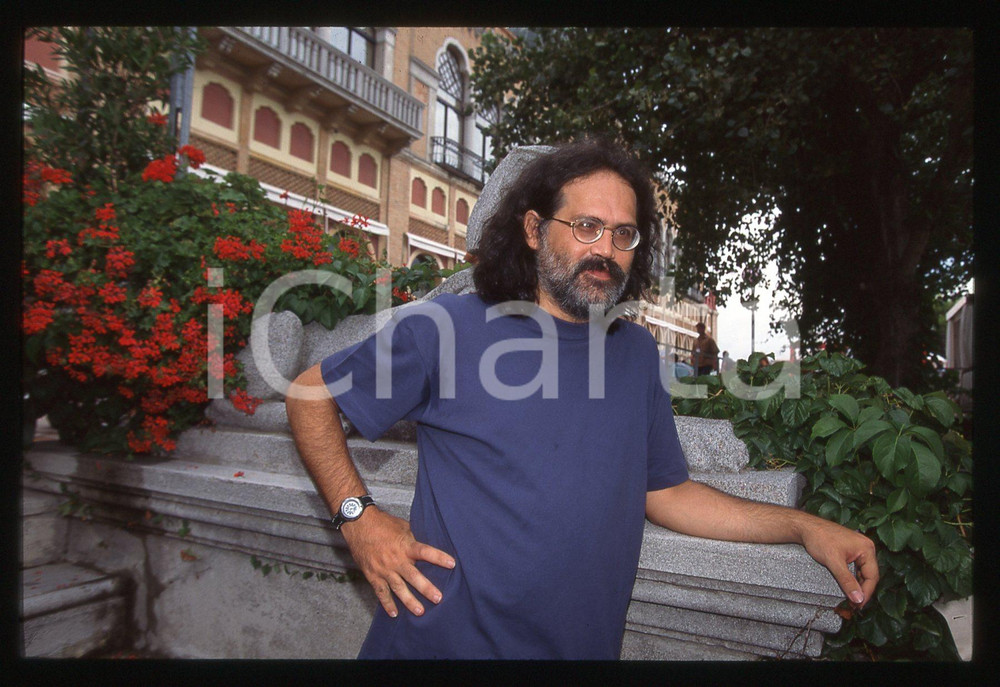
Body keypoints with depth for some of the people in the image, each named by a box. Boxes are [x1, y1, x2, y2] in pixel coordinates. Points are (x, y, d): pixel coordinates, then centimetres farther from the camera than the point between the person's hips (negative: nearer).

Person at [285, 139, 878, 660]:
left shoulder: (637, 353, 1)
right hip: (444, 640, -3)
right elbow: (310, 393, -4)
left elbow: (664, 492, 7)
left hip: (586, 645, 4)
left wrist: (803, 527, 0)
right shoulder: (447, 328, -13)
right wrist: (360, 518, -13)